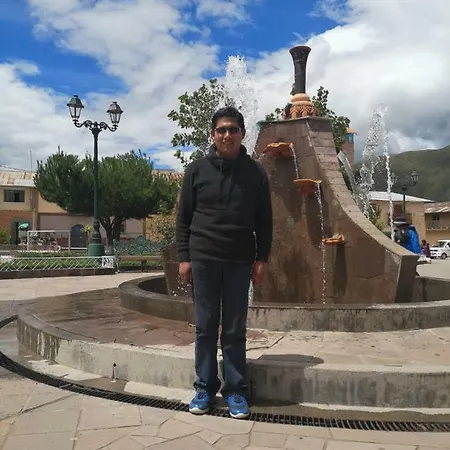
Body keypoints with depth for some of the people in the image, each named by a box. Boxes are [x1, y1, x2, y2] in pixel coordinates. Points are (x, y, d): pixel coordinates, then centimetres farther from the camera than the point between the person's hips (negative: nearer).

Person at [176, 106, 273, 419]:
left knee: (235, 330, 6)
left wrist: (262, 259, -1)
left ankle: (236, 390, 18)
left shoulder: (256, 172, 4)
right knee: (205, 328, 8)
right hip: (203, 259, 0)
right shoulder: (197, 170, 3)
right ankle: (205, 387, 21)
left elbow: (264, 221, 5)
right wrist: (184, 257, -1)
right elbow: (184, 217, 4)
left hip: (239, 262, 0)